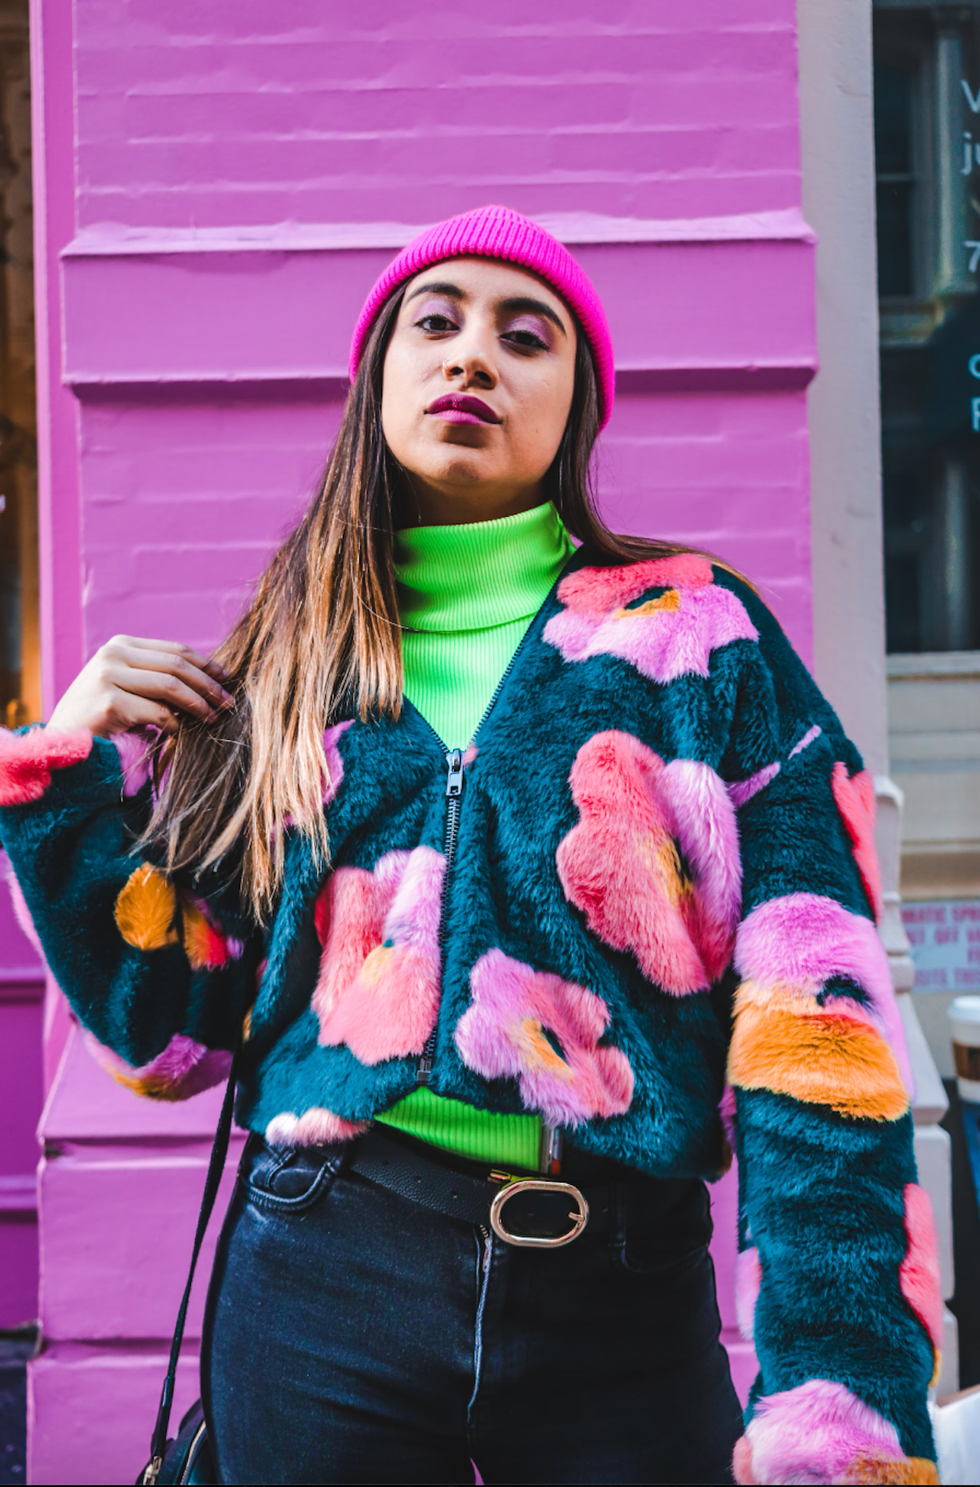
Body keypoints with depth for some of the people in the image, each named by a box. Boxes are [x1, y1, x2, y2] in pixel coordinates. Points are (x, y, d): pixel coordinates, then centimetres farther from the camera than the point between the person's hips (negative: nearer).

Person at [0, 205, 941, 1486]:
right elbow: (171, 1028, 8)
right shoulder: (287, 674, 9)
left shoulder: (701, 639, 2)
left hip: (621, 1304, -1)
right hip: (325, 1286, 2)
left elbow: (816, 1018, -7)